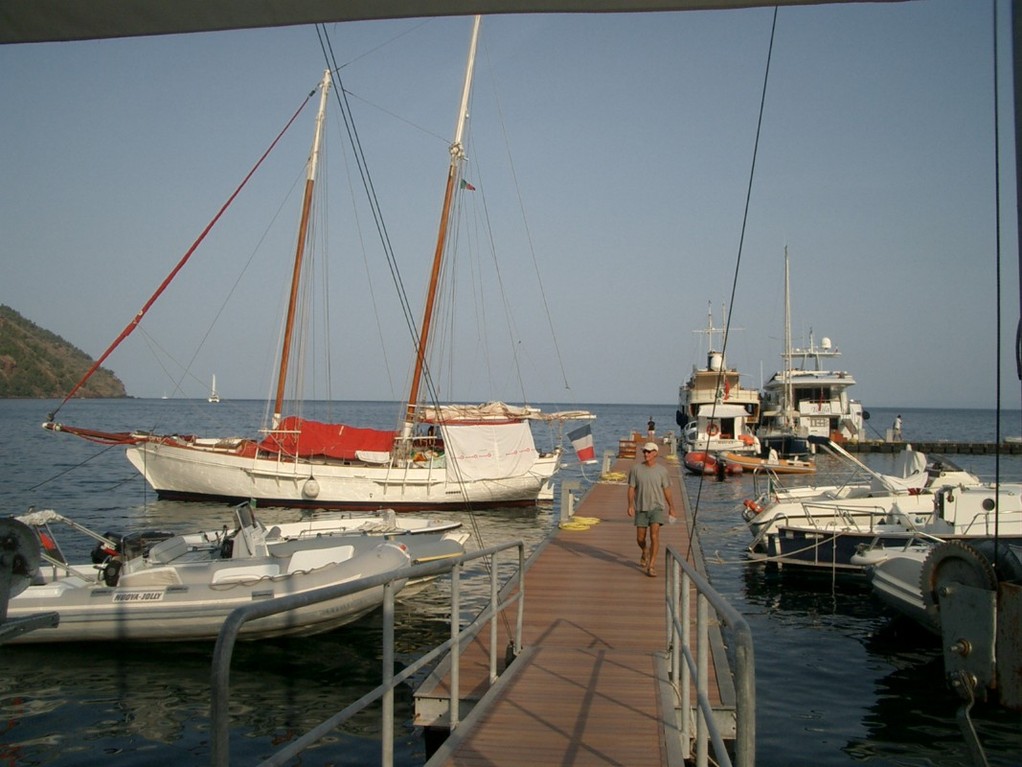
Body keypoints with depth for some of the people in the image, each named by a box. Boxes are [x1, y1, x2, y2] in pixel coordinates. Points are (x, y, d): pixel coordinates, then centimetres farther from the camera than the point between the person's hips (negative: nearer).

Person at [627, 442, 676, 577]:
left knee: (654, 536, -16)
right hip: (641, 508, 2)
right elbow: (631, 488, 0)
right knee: (640, 538, 9)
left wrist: (671, 508, 9)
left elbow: (667, 490, 6)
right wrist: (630, 505, -10)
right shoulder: (636, 469, -1)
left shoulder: (662, 471, -2)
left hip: (657, 507, -2)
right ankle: (645, 552, 44)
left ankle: (651, 567, -11)